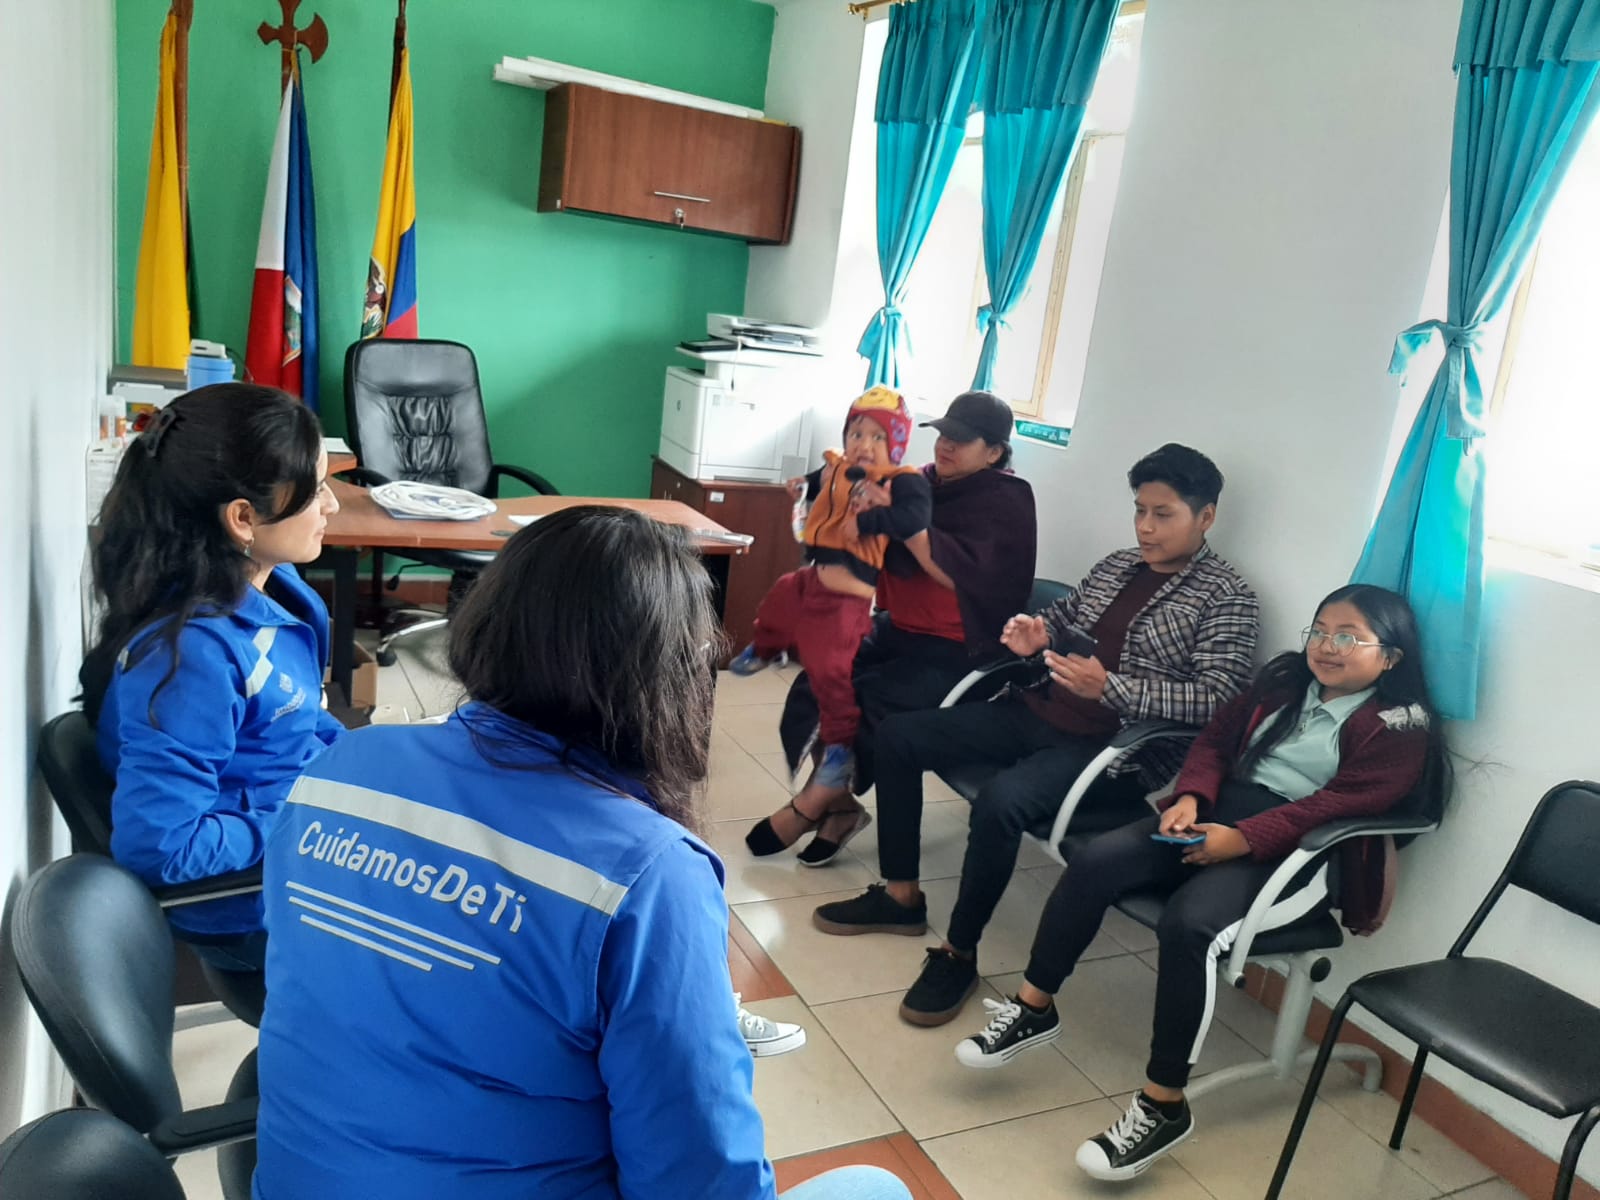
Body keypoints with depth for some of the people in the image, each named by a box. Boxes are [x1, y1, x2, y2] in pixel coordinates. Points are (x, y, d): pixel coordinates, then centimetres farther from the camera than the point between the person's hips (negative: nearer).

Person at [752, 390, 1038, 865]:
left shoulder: (1006, 501, -7)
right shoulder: (923, 482, 7)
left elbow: (966, 576, -22)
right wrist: (861, 505, -15)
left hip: (955, 651, -6)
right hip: (895, 631, 6)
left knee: (868, 705, -26)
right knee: (811, 691, -13)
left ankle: (807, 807, -5)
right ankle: (838, 805, 1)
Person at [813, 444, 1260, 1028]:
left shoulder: (1227, 599, -6)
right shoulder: (1117, 565, 14)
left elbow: (1215, 698, -18)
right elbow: (1062, 617, 26)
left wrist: (1109, 688, -29)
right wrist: (1036, 634, 0)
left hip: (1115, 746, -8)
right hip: (1038, 712, 8)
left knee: (1001, 801, -35)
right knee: (898, 736, 0)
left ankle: (959, 953, -12)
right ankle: (901, 896, 11)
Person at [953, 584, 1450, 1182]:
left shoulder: (1402, 726, -3)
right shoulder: (1284, 682, 18)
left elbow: (1342, 803, -16)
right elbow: (1217, 738, 14)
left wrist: (1245, 839, -24)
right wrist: (1190, 798, -7)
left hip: (1297, 850, -6)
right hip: (1218, 816, 7)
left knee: (1188, 922, -33)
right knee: (1095, 861, -16)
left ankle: (1163, 1106, -20)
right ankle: (1032, 1009, 0)